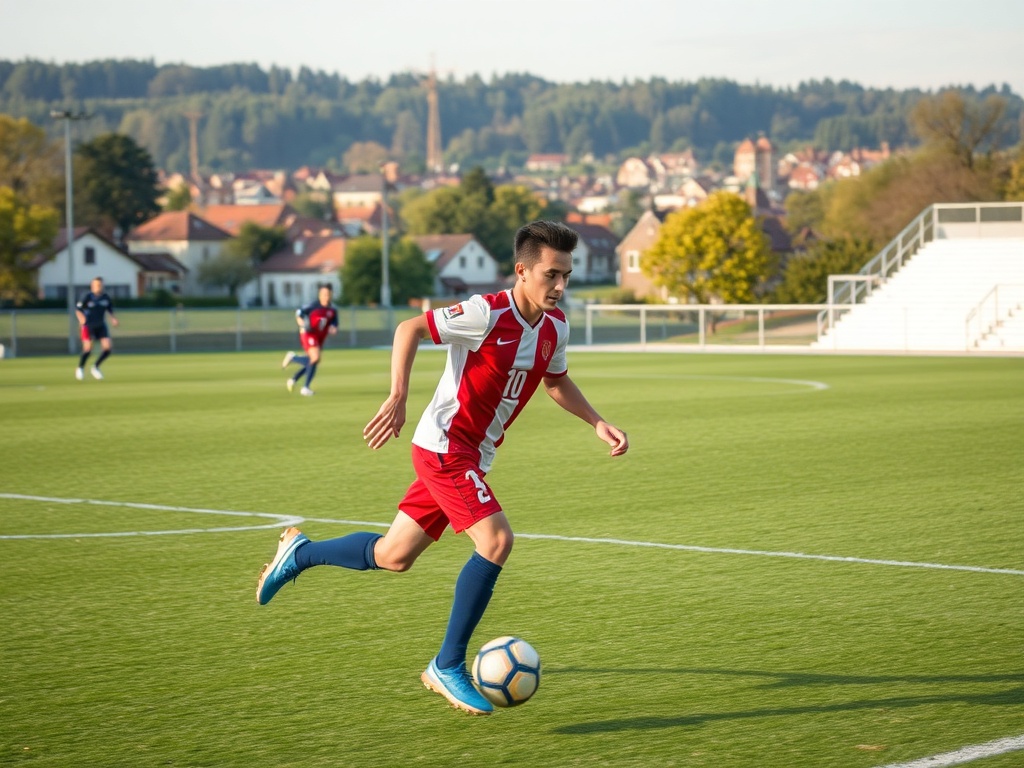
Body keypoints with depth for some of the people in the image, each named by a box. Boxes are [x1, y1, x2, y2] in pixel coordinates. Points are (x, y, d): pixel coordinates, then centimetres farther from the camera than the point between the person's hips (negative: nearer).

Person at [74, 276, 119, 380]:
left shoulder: (105, 297, 1)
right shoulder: (87, 297, -10)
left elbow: (110, 309, 14)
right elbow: (78, 309, -7)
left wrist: (113, 318, -4)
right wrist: (81, 318, -26)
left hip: (101, 326, 4)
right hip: (88, 325, -4)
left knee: (108, 347, -7)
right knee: (88, 348, -14)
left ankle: (96, 367, 15)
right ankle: (80, 368, 14)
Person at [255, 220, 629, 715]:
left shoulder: (554, 326, 3)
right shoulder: (487, 314, -21)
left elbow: (556, 383, 20)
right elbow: (409, 329, -17)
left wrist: (598, 424, 8)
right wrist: (398, 397, -27)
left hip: (471, 458, 8)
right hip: (444, 446, -8)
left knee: (394, 557, 14)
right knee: (496, 540, -22)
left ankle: (300, 553, 37)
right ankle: (448, 667, -11)